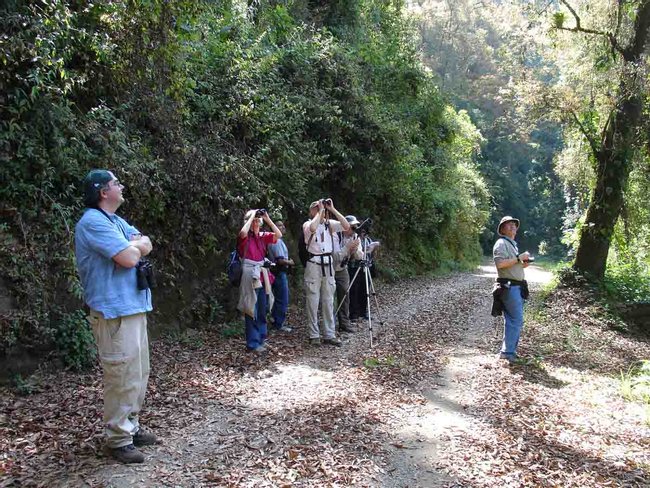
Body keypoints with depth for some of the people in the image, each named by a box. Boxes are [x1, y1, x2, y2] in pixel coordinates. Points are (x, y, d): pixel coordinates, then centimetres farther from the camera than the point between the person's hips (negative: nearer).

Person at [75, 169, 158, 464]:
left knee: (138, 374, 15)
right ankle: (117, 439, 7)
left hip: (133, 307, 10)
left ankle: (130, 426, 27)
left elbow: (147, 245, 10)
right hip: (114, 312, -10)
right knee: (122, 377, -4)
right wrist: (135, 246, 0)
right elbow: (129, 258, -21)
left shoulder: (116, 221, 17)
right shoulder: (93, 222, -15)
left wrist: (132, 246, -10)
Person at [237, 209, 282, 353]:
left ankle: (261, 338, 26)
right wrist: (251, 216, -16)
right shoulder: (245, 237, -5)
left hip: (262, 274, 6)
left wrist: (267, 219, -5)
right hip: (250, 274, -6)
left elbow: (278, 235, -1)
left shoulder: (263, 236, 10)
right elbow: (243, 232, -28)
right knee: (251, 310, -3)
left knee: (262, 310, 14)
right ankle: (253, 343, 3)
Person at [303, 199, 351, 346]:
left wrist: (332, 209, -7)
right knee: (313, 302, 1)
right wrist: (320, 210, -15)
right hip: (313, 264, -4)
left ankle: (329, 335, 15)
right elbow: (313, 228, -28)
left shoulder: (330, 224, 8)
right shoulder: (307, 224, -3)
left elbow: (346, 226, -7)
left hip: (328, 264, 4)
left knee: (328, 301, 8)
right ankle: (314, 335, 9)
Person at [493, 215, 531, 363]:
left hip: (517, 287, 10)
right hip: (509, 286, -10)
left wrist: (523, 264, 10)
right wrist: (519, 258, -18)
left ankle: (510, 350, 18)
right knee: (516, 320, -12)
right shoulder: (501, 243, -9)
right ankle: (507, 352, -8)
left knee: (513, 320, 11)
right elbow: (500, 263, -23)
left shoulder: (513, 244, 23)